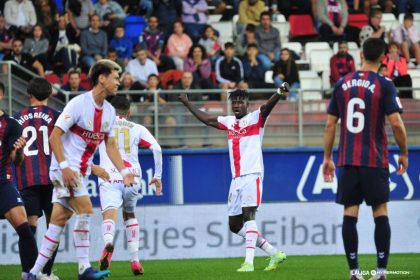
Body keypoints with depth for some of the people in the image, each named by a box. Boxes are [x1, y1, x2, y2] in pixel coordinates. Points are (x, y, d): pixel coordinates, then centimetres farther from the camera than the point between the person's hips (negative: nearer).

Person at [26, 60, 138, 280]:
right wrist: (65, 166, -23)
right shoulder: (78, 104, -15)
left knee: (59, 220, 4)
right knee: (85, 210, -17)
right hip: (66, 168, -7)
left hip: (81, 171, 7)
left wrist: (124, 171, 5)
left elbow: (110, 145, 16)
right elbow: (54, 136, -16)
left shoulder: (109, 111, 8)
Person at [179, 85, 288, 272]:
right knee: (234, 225, 6)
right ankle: (274, 253, 12)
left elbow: (267, 107, -21)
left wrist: (279, 94, -41)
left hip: (252, 175, -8)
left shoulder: (255, 119, -1)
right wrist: (187, 104, 39)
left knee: (248, 215, -19)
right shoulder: (229, 122, 18)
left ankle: (249, 262, -25)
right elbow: (207, 119, 32)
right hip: (236, 178, 8)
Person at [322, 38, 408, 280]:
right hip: (375, 160, -3)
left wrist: (327, 157, 15)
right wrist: (404, 153, 3)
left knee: (350, 214, 3)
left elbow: (330, 124, 8)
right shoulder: (384, 85, -5)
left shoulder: (343, 84, 7)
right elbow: (396, 123, -11)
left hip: (348, 160, 3)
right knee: (380, 212, 4)